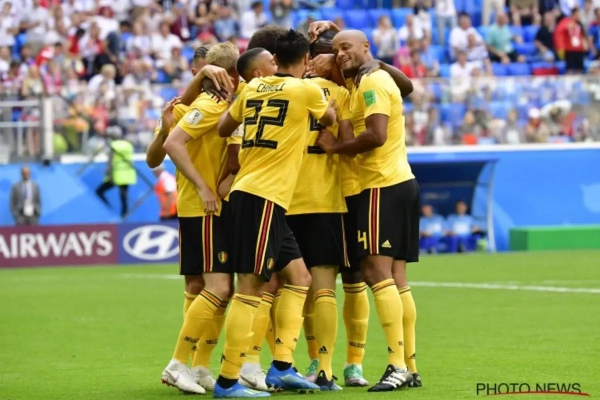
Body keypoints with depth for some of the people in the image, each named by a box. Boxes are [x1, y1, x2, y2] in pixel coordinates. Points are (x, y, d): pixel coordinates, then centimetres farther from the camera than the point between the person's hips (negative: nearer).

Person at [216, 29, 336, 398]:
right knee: (250, 288, -8)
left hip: (247, 191, 8)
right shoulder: (306, 90, -5)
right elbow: (331, 119, 15)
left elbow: (223, 128, 22)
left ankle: (282, 367, 9)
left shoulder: (253, 88, 11)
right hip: (264, 197, -8)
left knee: (298, 277, 13)